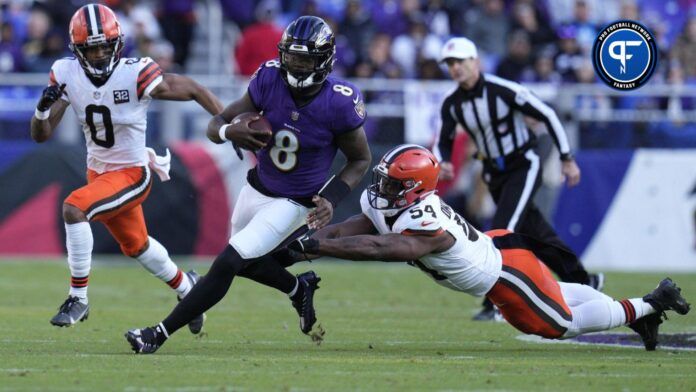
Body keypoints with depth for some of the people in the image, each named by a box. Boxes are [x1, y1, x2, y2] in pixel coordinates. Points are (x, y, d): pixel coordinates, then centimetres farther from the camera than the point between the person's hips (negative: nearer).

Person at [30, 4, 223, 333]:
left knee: (73, 208, -28)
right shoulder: (66, 75, -11)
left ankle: (78, 297, -16)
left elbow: (193, 90, -13)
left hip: (132, 173, -6)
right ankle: (185, 287, 53)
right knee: (135, 246, 25)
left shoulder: (135, 74, -25)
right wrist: (43, 107, -30)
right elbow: (41, 135, -9)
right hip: (98, 171, 6)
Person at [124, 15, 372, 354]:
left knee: (227, 264, -14)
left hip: (294, 203, -5)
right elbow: (215, 125, -13)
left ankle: (160, 333, -6)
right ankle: (299, 289, 52)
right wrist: (229, 131, -37)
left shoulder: (339, 104, -25)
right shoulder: (269, 79, -18)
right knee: (244, 262, 25)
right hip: (257, 188, 5)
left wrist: (331, 199, -22)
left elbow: (361, 160, -8)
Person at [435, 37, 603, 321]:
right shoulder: (452, 105, -4)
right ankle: (582, 281, 30)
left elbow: (547, 116, -14)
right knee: (535, 235, 14)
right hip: (494, 174, 6)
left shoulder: (503, 90, -21)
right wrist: (444, 164, -15)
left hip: (523, 167, -6)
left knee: (502, 231, -19)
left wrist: (567, 159, -12)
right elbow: (443, 142, 9)